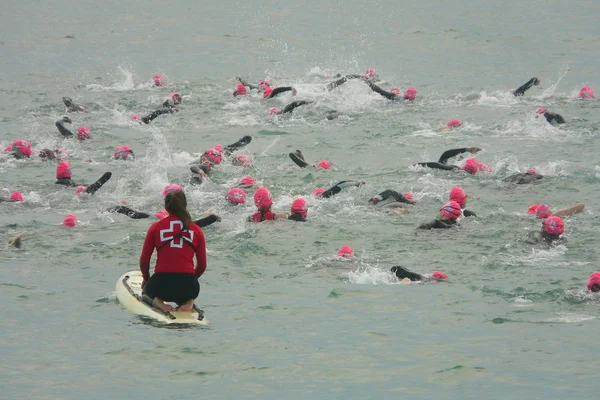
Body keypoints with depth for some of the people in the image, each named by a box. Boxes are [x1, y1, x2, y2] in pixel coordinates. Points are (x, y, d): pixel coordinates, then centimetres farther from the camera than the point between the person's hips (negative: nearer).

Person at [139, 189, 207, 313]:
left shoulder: (155, 227, 3)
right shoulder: (197, 230, 6)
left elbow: (144, 260, 5)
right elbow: (202, 265, 9)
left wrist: (146, 279, 25)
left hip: (160, 283, -1)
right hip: (188, 286, 1)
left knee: (147, 288, 36)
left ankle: (158, 301, 1)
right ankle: (188, 302, 2)